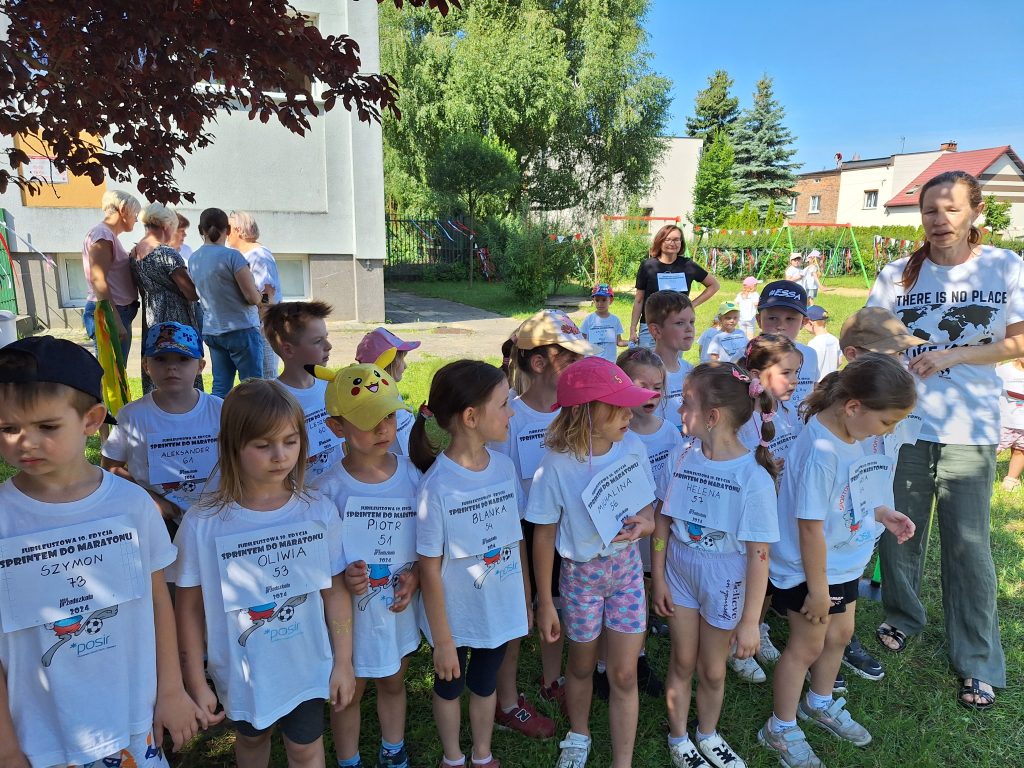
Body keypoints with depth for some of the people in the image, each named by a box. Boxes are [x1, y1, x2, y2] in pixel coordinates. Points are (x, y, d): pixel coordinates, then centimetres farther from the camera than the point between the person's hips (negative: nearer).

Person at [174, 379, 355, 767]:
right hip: (241, 673, 0)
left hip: (308, 667, 0)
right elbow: (189, 607, -10)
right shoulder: (202, 524, -20)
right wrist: (196, 683, -4)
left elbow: (334, 591, -7)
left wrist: (343, 662, -1)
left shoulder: (320, 512, -16)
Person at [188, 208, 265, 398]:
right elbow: (253, 298, -15)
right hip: (240, 329, -7)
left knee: (220, 389, 10)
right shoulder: (231, 256, -13)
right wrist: (261, 296, 7)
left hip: (211, 331, 7)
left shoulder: (193, 259, 8)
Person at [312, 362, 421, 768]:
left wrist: (415, 576, -14)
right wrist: (342, 577, -28)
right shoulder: (328, 488, -18)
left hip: (399, 609, 3)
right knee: (349, 692, 19)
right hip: (350, 612, -3)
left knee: (393, 684, 25)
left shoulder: (412, 476, -10)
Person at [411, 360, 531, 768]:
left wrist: (526, 599, 8)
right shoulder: (436, 486, -26)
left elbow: (515, 537, 2)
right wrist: (442, 641, -11)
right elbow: (430, 571, -18)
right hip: (456, 615, -4)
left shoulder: (505, 466, -11)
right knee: (450, 686, 22)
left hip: (501, 609, 4)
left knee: (485, 684, 25)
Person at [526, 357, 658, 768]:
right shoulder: (557, 465, -23)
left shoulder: (633, 448, -12)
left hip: (627, 567, 2)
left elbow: (646, 508, 2)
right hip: (582, 574, -2)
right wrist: (544, 603, -7)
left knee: (623, 674, 8)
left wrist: (645, 524, -22)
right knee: (582, 665, 20)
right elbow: (544, 535, -13)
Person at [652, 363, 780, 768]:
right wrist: (658, 578, 1)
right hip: (679, 572, 2)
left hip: (725, 583, -2)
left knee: (712, 670, 18)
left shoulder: (754, 476, -23)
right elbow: (662, 519, -1)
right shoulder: (681, 457, -12)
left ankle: (707, 735, 46)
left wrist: (751, 621, -14)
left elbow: (758, 554, -18)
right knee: (682, 662, 18)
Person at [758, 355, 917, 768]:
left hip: (844, 563, 8)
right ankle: (781, 729, 31)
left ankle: (820, 703, 51)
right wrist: (817, 590, -20)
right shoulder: (821, 452, -33)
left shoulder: (851, 434, -6)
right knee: (807, 645, 9)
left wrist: (882, 513, 0)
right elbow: (811, 526, -28)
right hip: (809, 570, -8)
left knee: (839, 634, 24)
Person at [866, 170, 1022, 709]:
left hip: (968, 430, -1)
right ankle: (902, 618, 37)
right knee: (897, 533, 12)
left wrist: (952, 355, -13)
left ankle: (979, 663, 21)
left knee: (968, 545, 4)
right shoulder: (899, 274, 2)